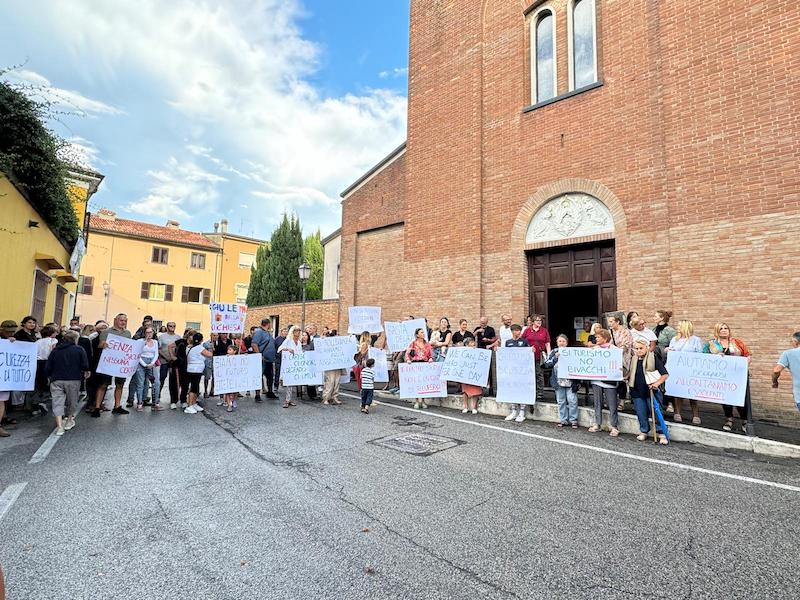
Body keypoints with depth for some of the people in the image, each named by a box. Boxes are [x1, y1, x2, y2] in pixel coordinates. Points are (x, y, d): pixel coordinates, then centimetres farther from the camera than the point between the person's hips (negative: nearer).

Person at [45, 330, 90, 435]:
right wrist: (85, 372, 13)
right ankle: (69, 421, 28)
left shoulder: (55, 350, 6)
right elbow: (85, 365, -8)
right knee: (72, 401, 15)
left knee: (57, 402, 2)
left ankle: (59, 426, -7)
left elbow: (47, 367, 5)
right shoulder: (79, 350, -4)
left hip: (56, 380, 2)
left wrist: (48, 376, 21)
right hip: (73, 380, -2)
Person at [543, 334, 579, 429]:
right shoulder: (553, 352, 5)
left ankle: (573, 420, 14)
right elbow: (547, 364, -3)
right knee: (561, 402, 10)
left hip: (570, 381, -2)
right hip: (558, 381, 2)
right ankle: (563, 420, 20)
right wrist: (556, 357, -14)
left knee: (572, 401, 0)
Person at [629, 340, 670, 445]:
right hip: (637, 391, 4)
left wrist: (657, 383, -22)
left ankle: (662, 434, 12)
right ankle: (644, 431, 26)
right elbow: (631, 374, 23)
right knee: (641, 413, 10)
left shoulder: (654, 358, -9)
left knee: (656, 412, -1)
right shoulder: (634, 360, 6)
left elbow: (665, 374, -10)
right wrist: (626, 378, 5)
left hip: (652, 391, -4)